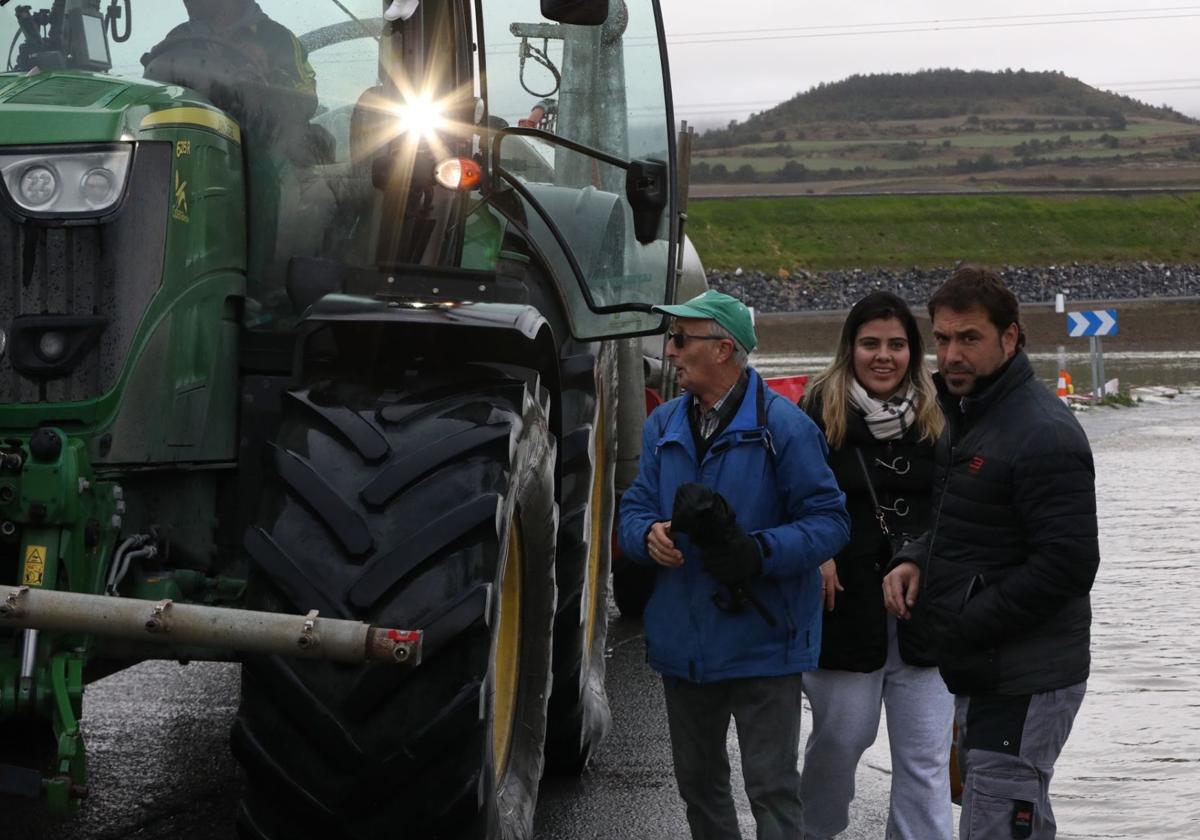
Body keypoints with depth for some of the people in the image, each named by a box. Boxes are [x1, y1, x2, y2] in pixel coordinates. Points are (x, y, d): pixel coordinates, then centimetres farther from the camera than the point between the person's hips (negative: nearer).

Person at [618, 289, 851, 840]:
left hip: (762, 646, -6)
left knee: (772, 790, -4)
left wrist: (762, 551, -28)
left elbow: (829, 520, -12)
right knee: (698, 781, 19)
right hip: (682, 645, 6)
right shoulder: (663, 427, 8)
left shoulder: (783, 427, -12)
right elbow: (635, 507, 10)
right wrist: (649, 535, -15)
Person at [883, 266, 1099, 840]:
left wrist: (966, 626, -19)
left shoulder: (1043, 435, -19)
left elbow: (1068, 563, -23)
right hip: (982, 673, 10)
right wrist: (915, 560, 4)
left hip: (1022, 682, -10)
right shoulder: (968, 415, 14)